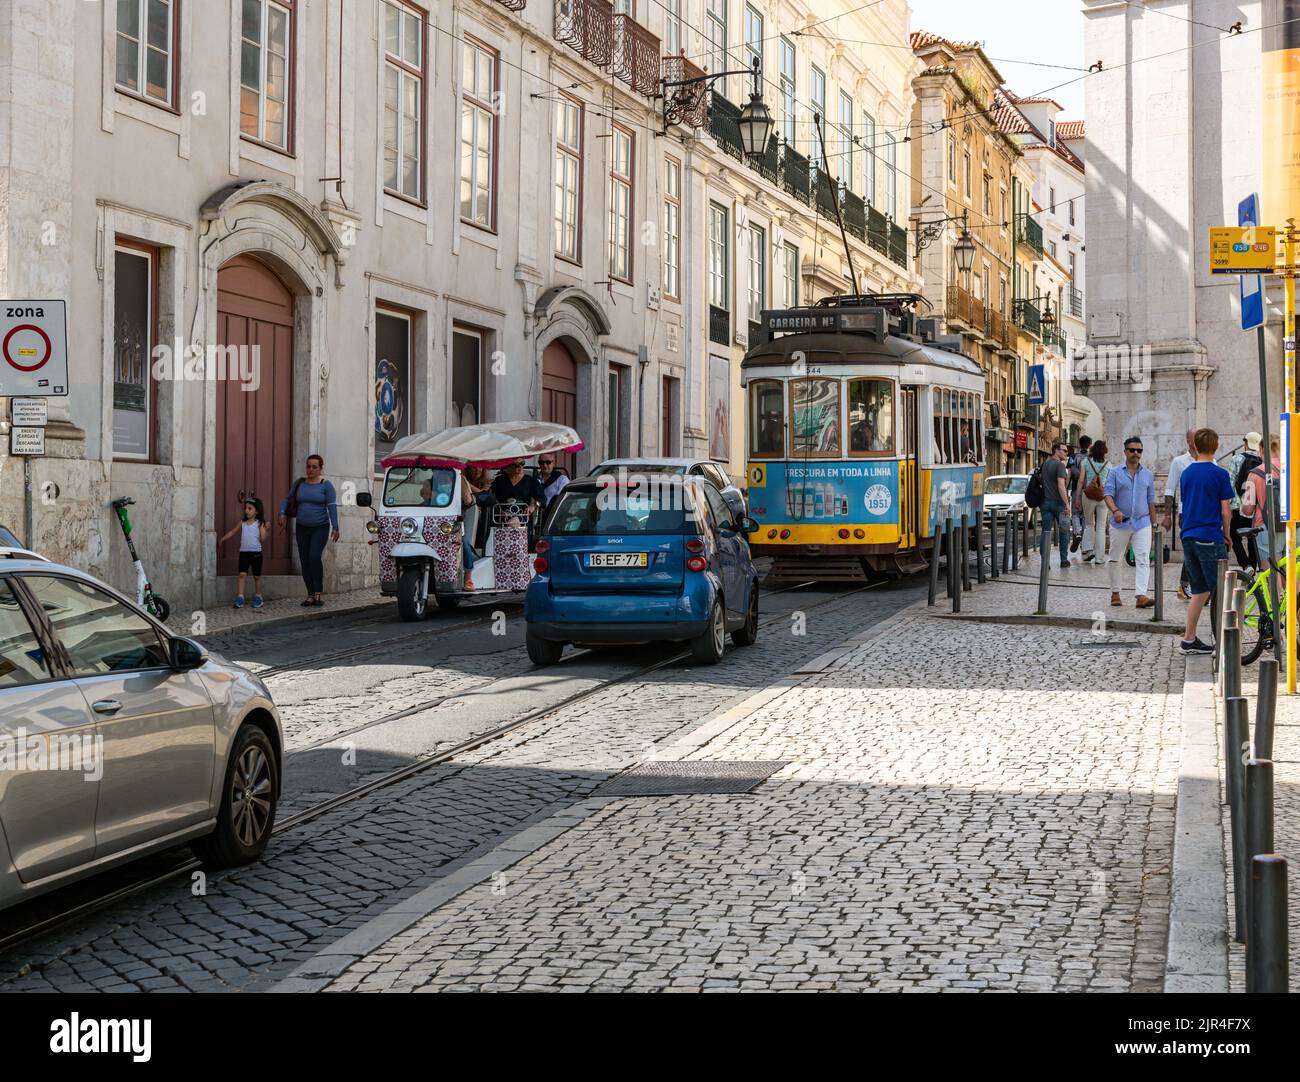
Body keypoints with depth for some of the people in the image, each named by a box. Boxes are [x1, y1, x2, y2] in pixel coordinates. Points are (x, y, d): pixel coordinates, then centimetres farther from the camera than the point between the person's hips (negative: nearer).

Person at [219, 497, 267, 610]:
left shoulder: (260, 523, -3)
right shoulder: (242, 523, 7)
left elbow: (263, 540, -9)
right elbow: (232, 532, 13)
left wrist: (263, 528, -17)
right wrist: (223, 539, 6)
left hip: (256, 553, -2)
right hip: (244, 552, 2)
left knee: (257, 576, 9)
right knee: (242, 574, -8)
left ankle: (258, 597, 22)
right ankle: (239, 597, -10)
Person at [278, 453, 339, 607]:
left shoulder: (326, 485, -5)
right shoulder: (299, 483, 6)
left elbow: (332, 507, -12)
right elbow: (286, 499, 14)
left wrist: (335, 528, -21)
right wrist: (282, 513, -5)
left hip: (320, 527, -4)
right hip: (302, 528, 4)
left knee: (315, 557, -22)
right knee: (305, 561, 0)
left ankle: (318, 593, -12)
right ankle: (311, 596, 8)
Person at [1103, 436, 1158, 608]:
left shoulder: (1147, 475, 11)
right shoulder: (1115, 473, 3)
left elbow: (1151, 501, 15)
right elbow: (1108, 494, -7)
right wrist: (1115, 510, -26)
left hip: (1142, 523, 1)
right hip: (1120, 523, -1)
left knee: (1143, 560, -12)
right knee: (1115, 560, 8)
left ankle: (1141, 596, -20)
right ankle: (1115, 593, 23)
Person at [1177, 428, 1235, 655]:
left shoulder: (1186, 473, 10)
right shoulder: (1219, 474, -8)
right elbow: (1226, 511, -9)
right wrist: (1227, 535, 9)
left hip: (1188, 536, 6)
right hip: (1210, 538, -6)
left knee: (1200, 591, 13)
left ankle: (1189, 639, 12)